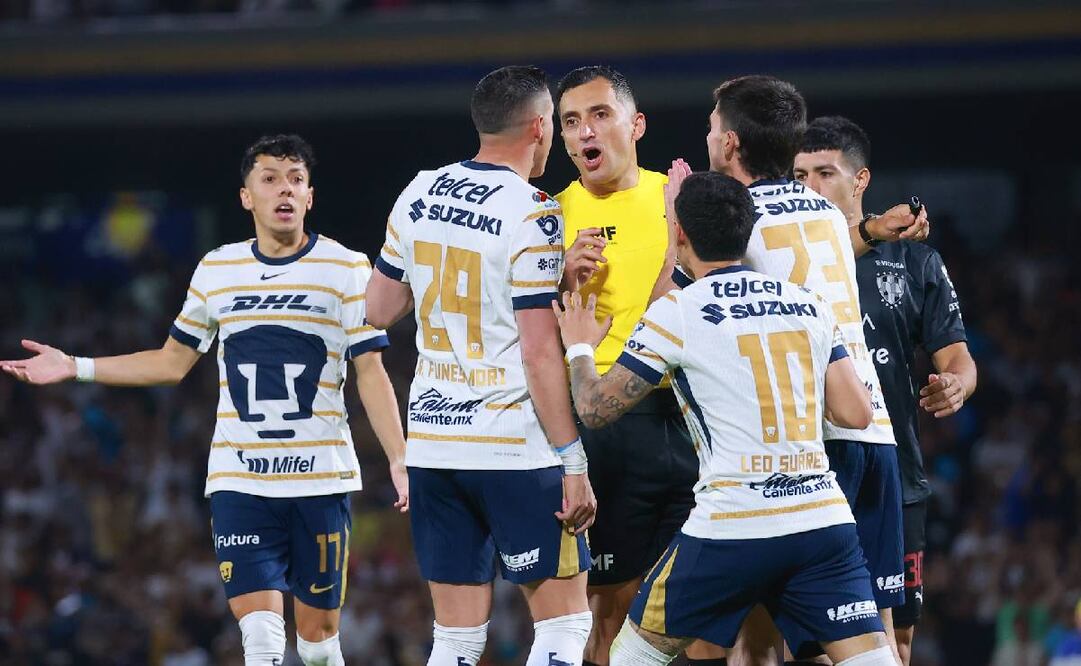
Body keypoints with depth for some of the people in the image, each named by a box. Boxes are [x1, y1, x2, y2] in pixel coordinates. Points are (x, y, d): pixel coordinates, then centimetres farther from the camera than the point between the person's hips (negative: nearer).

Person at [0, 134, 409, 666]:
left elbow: (371, 373, -2)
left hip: (322, 478, -2)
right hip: (238, 479, 2)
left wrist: (399, 460, -13)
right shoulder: (216, 270, 9)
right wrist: (74, 368, 14)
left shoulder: (346, 269, 0)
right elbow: (173, 361, 18)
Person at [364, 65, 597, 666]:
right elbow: (540, 352, -15)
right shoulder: (532, 216, -12)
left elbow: (380, 311, 18)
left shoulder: (420, 194, 8)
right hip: (517, 450, -6)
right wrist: (573, 463, -13)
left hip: (433, 443, 6)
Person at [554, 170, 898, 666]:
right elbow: (855, 413, 11)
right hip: (825, 521, 3)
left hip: (732, 529, -3)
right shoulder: (811, 306, 11)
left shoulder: (674, 314, -1)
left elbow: (595, 408, 2)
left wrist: (579, 349, 23)